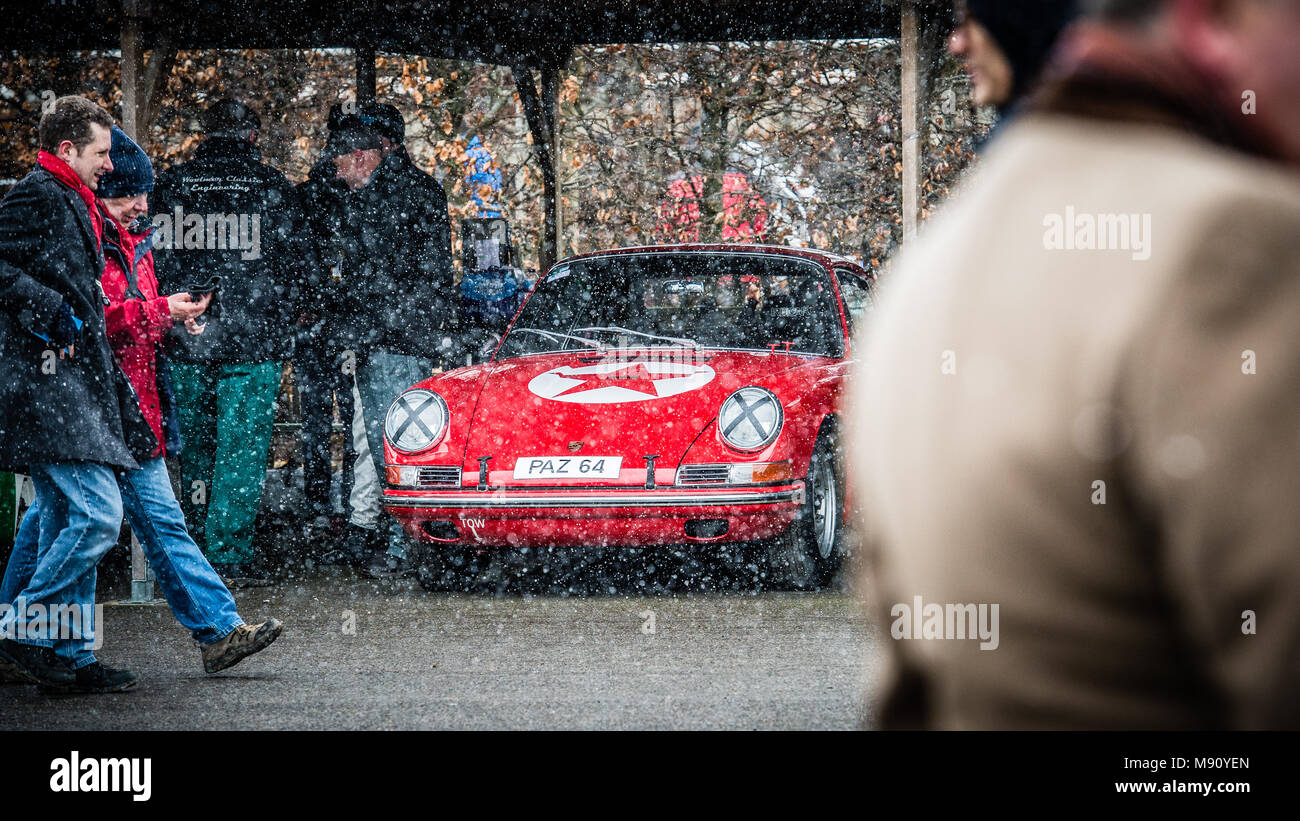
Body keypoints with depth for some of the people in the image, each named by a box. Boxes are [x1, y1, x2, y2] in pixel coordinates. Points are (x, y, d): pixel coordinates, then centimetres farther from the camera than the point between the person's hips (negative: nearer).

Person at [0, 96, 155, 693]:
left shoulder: (73, 203, 23)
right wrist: (48, 309, -21)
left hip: (73, 380, 11)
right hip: (48, 380, -11)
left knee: (67, 521, 10)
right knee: (98, 513, -16)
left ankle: (68, 657, 12)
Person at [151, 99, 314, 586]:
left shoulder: (171, 185, 3)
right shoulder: (271, 188, -3)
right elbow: (297, 262, 0)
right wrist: (280, 323, 14)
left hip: (186, 340, 3)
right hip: (251, 344, -3)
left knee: (195, 447, 15)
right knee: (242, 449, 1)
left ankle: (196, 553, 21)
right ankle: (229, 555, -3)